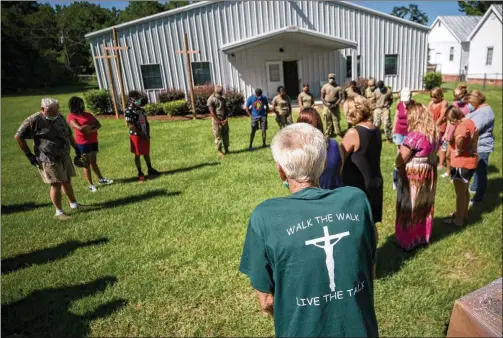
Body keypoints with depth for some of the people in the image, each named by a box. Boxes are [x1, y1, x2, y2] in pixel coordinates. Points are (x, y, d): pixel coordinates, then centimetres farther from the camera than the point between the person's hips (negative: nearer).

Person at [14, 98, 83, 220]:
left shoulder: (59, 117, 9)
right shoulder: (34, 120, -13)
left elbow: (69, 134, 21)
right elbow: (18, 136, -9)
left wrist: (76, 148, 18)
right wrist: (29, 154, -9)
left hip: (65, 157, 7)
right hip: (49, 159, -7)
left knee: (67, 181, 16)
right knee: (56, 184, -4)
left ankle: (74, 204, 30)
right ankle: (59, 212, 7)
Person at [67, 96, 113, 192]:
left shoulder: (87, 114, 11)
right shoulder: (71, 117, -8)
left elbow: (99, 125, 3)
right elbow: (80, 128, -22)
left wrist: (91, 130, -16)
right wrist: (92, 125, -7)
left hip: (93, 141, 6)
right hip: (83, 143, -6)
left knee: (93, 162, 17)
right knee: (87, 163, 1)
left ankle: (101, 179, 27)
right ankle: (91, 185, 8)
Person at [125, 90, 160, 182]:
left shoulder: (140, 109, 10)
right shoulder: (129, 111, -13)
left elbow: (146, 122, 12)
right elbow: (131, 126, -17)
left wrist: (147, 134, 2)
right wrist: (142, 134, -17)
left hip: (145, 135, 7)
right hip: (136, 136, -7)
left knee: (146, 153, 16)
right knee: (138, 155, 3)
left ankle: (150, 169, 29)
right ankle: (140, 173, 12)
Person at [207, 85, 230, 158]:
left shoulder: (223, 99, 12)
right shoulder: (211, 99, -8)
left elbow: (226, 109, 11)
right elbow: (212, 112, -13)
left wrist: (226, 119, -4)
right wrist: (218, 121, -15)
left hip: (224, 120, 6)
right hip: (216, 120, -6)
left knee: (226, 135, 8)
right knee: (218, 136, -1)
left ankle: (226, 150, 18)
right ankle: (219, 151, 8)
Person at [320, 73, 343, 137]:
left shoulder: (338, 87, -1)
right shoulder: (324, 87, 1)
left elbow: (340, 97, -1)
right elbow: (322, 97, 1)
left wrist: (335, 104, -15)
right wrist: (326, 104, -13)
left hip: (335, 106, 0)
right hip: (326, 105, 1)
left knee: (336, 120, -1)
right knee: (327, 121, 3)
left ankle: (338, 134, 7)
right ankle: (327, 134, 11)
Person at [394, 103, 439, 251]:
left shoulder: (414, 135, -24)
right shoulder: (434, 133, 1)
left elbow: (399, 161, -19)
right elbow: (431, 153, 10)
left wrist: (398, 164, 1)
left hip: (412, 177, -8)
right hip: (429, 175, 8)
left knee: (409, 208, 8)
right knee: (425, 206, 21)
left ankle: (406, 240, 22)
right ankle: (423, 236, 39)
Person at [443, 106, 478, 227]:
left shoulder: (463, 125, -24)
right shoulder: (469, 122, 7)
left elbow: (459, 138, -45)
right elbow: (475, 136, 22)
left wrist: (459, 149, -27)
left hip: (462, 163, -10)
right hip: (469, 162, 10)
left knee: (460, 193, 3)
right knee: (465, 191, 22)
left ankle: (459, 220, 16)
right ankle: (464, 214, 37)